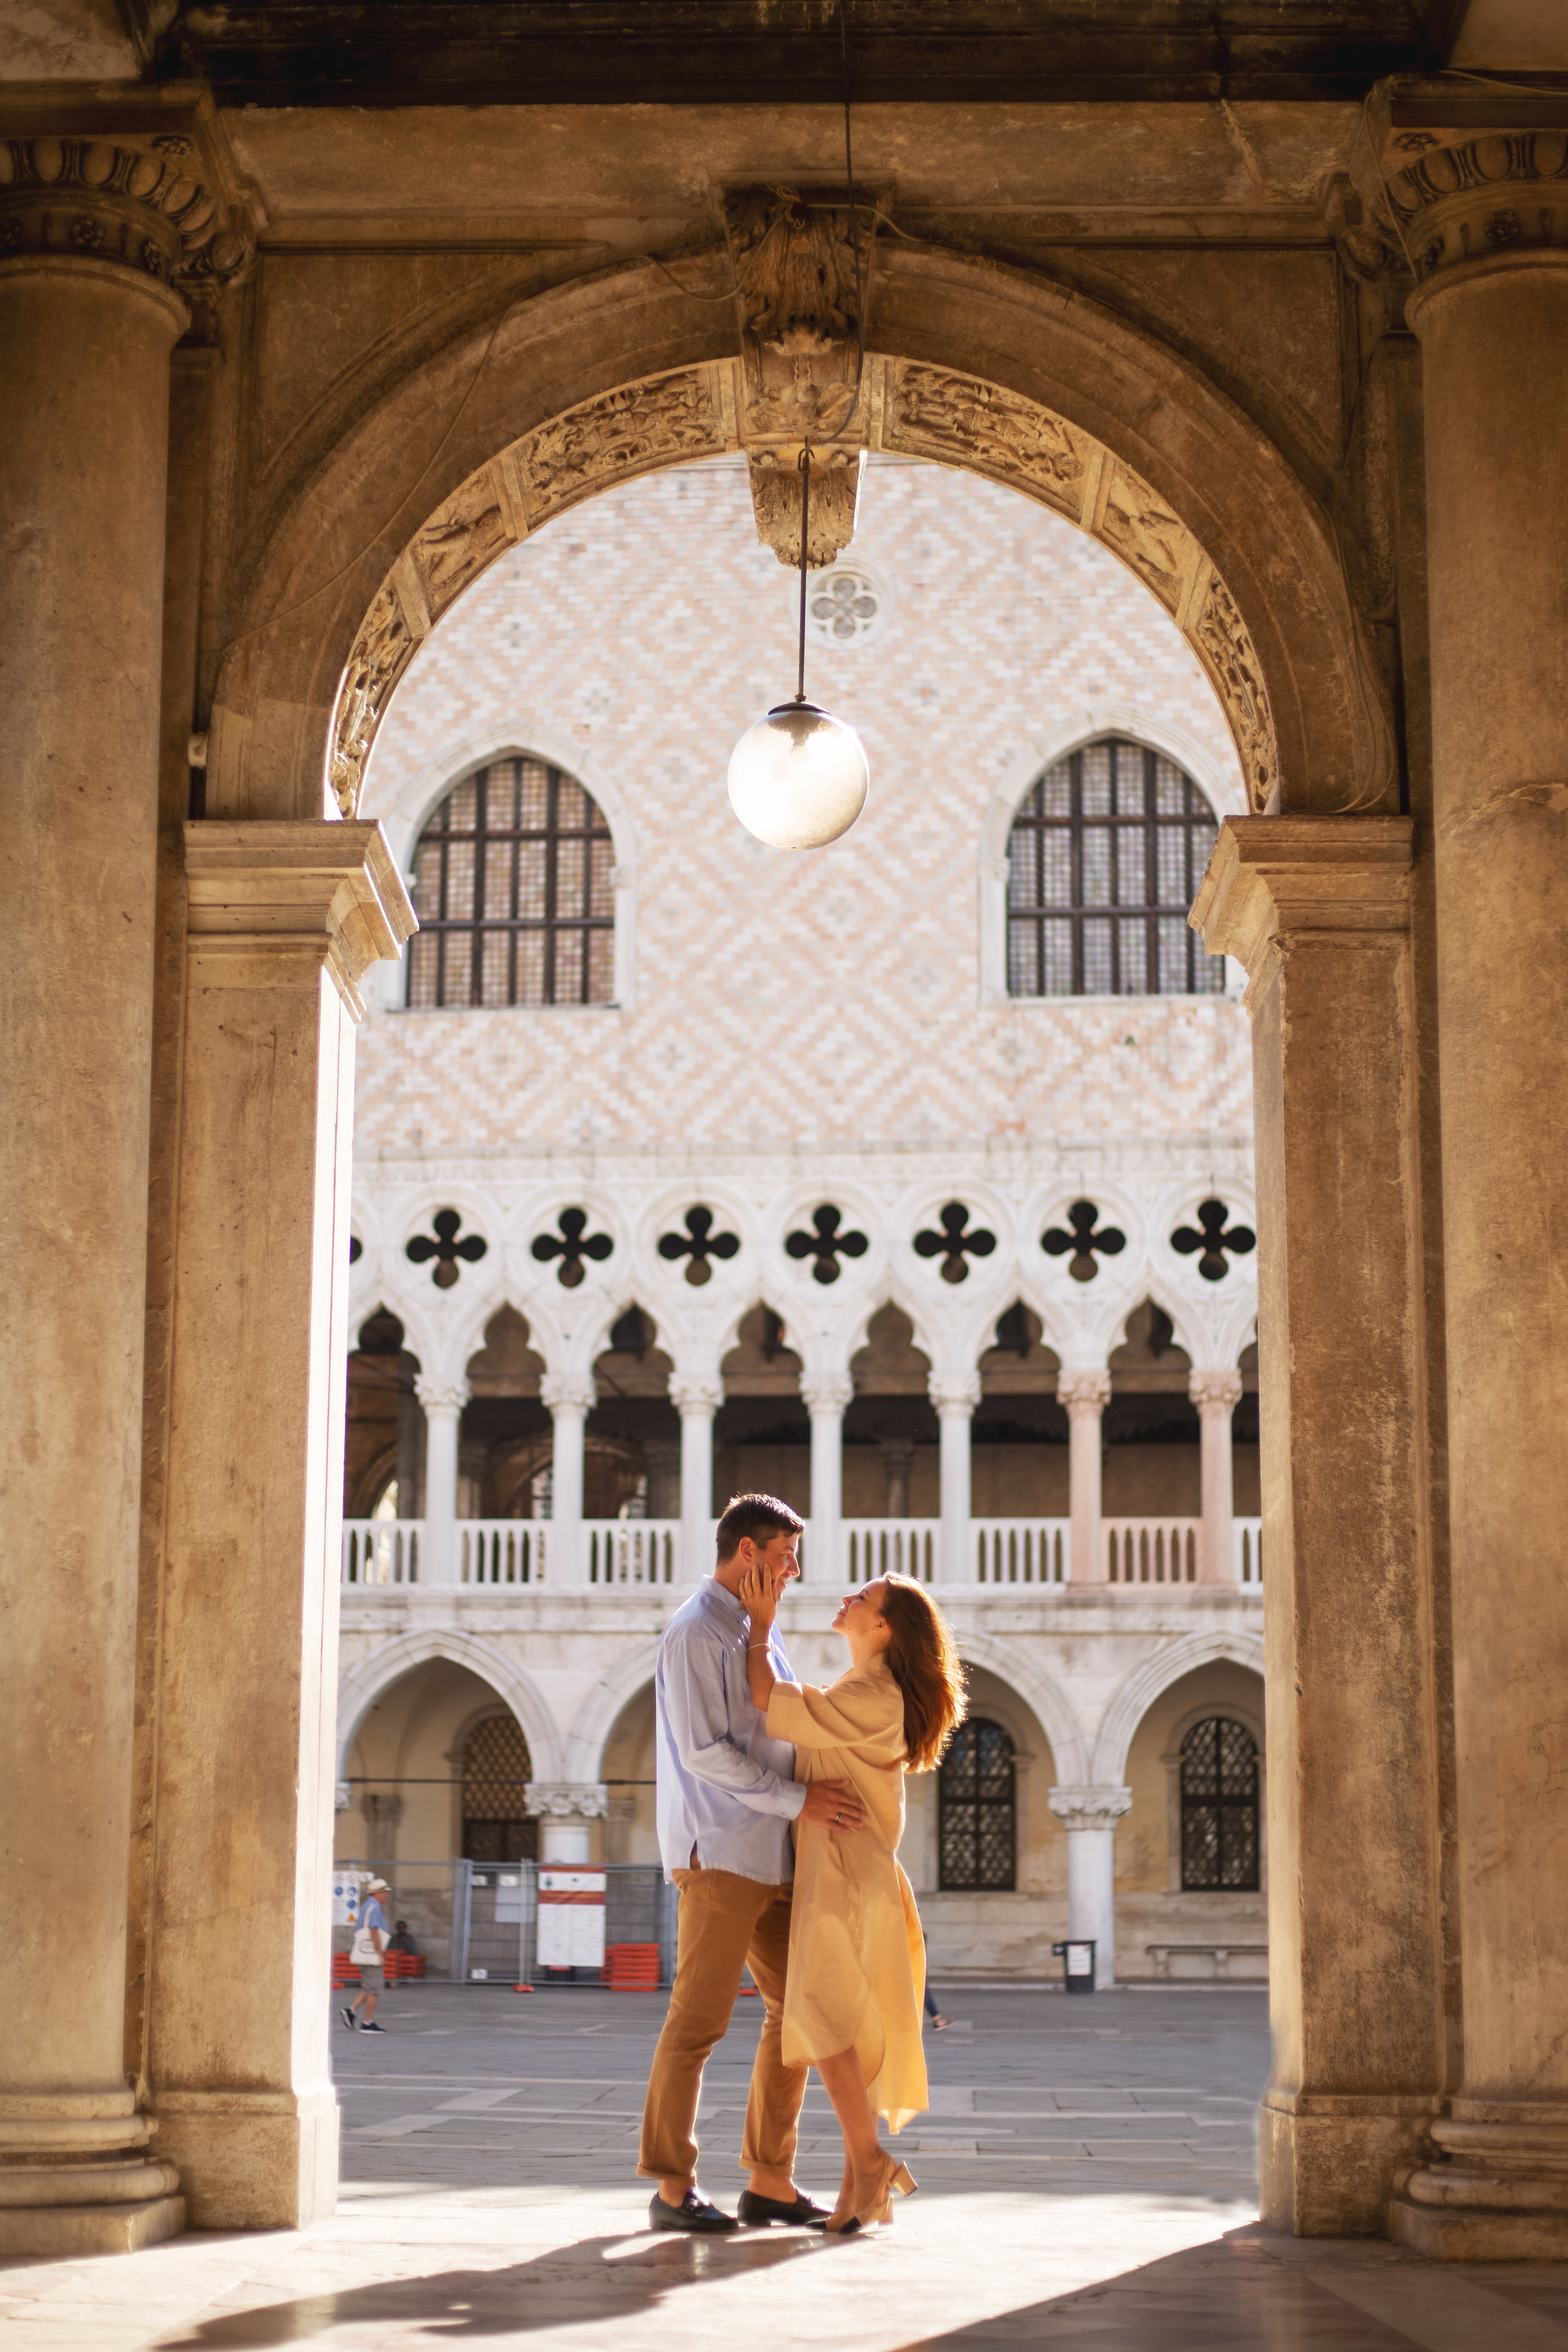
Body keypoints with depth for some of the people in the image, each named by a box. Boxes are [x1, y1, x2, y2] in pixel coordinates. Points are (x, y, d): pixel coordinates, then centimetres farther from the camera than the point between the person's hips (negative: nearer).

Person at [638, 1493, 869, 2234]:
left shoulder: (757, 1632, 19)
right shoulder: (696, 1631, -10)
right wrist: (798, 1800, -18)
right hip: (718, 1854, -9)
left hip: (771, 1859, 9)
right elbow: (704, 1751, -17)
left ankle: (770, 2183, 12)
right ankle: (672, 2187, 1)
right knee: (699, 2018, -6)